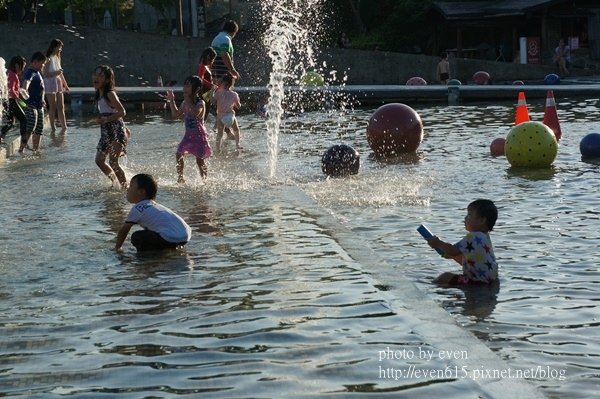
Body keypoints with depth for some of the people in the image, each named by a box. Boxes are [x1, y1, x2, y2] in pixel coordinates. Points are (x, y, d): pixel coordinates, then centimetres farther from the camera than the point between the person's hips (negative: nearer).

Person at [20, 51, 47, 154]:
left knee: (39, 129, 14)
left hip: (39, 105, 10)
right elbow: (26, 81, -36)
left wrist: (42, 101, 39)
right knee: (31, 127, -20)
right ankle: (21, 149, -25)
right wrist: (25, 89, -56)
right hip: (31, 105, -10)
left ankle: (36, 149, 22)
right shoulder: (30, 73, -14)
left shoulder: (38, 72, 17)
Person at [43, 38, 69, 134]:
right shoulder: (49, 59, -11)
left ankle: (64, 127, 10)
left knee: (61, 107, 7)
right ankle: (53, 128, 3)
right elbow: (45, 74, -14)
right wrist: (56, 73, -25)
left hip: (59, 83, 7)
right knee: (53, 107, -3)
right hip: (50, 83, -7)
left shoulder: (57, 57, 13)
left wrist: (65, 85, 22)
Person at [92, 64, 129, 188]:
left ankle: (125, 186, 4)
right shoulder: (99, 95, 12)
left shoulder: (110, 94, -14)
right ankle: (115, 183, 22)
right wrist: (123, 128, 24)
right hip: (106, 131, 9)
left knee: (113, 162, -7)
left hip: (116, 130, -9)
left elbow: (122, 112, -20)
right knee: (99, 160, 7)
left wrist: (105, 119, -29)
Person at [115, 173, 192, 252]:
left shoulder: (138, 208, 4)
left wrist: (117, 248, 26)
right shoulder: (155, 205, 27)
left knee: (136, 237, 0)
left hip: (171, 238, -8)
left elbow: (123, 231, 12)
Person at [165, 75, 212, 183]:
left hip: (199, 135, -7)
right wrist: (171, 101, 10)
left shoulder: (200, 103, -18)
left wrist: (188, 100, -33)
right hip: (188, 135, 7)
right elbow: (176, 114, 18)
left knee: (200, 160, -1)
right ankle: (180, 178, 13)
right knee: (179, 154, 0)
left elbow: (195, 113, -39)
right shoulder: (185, 103, 5)